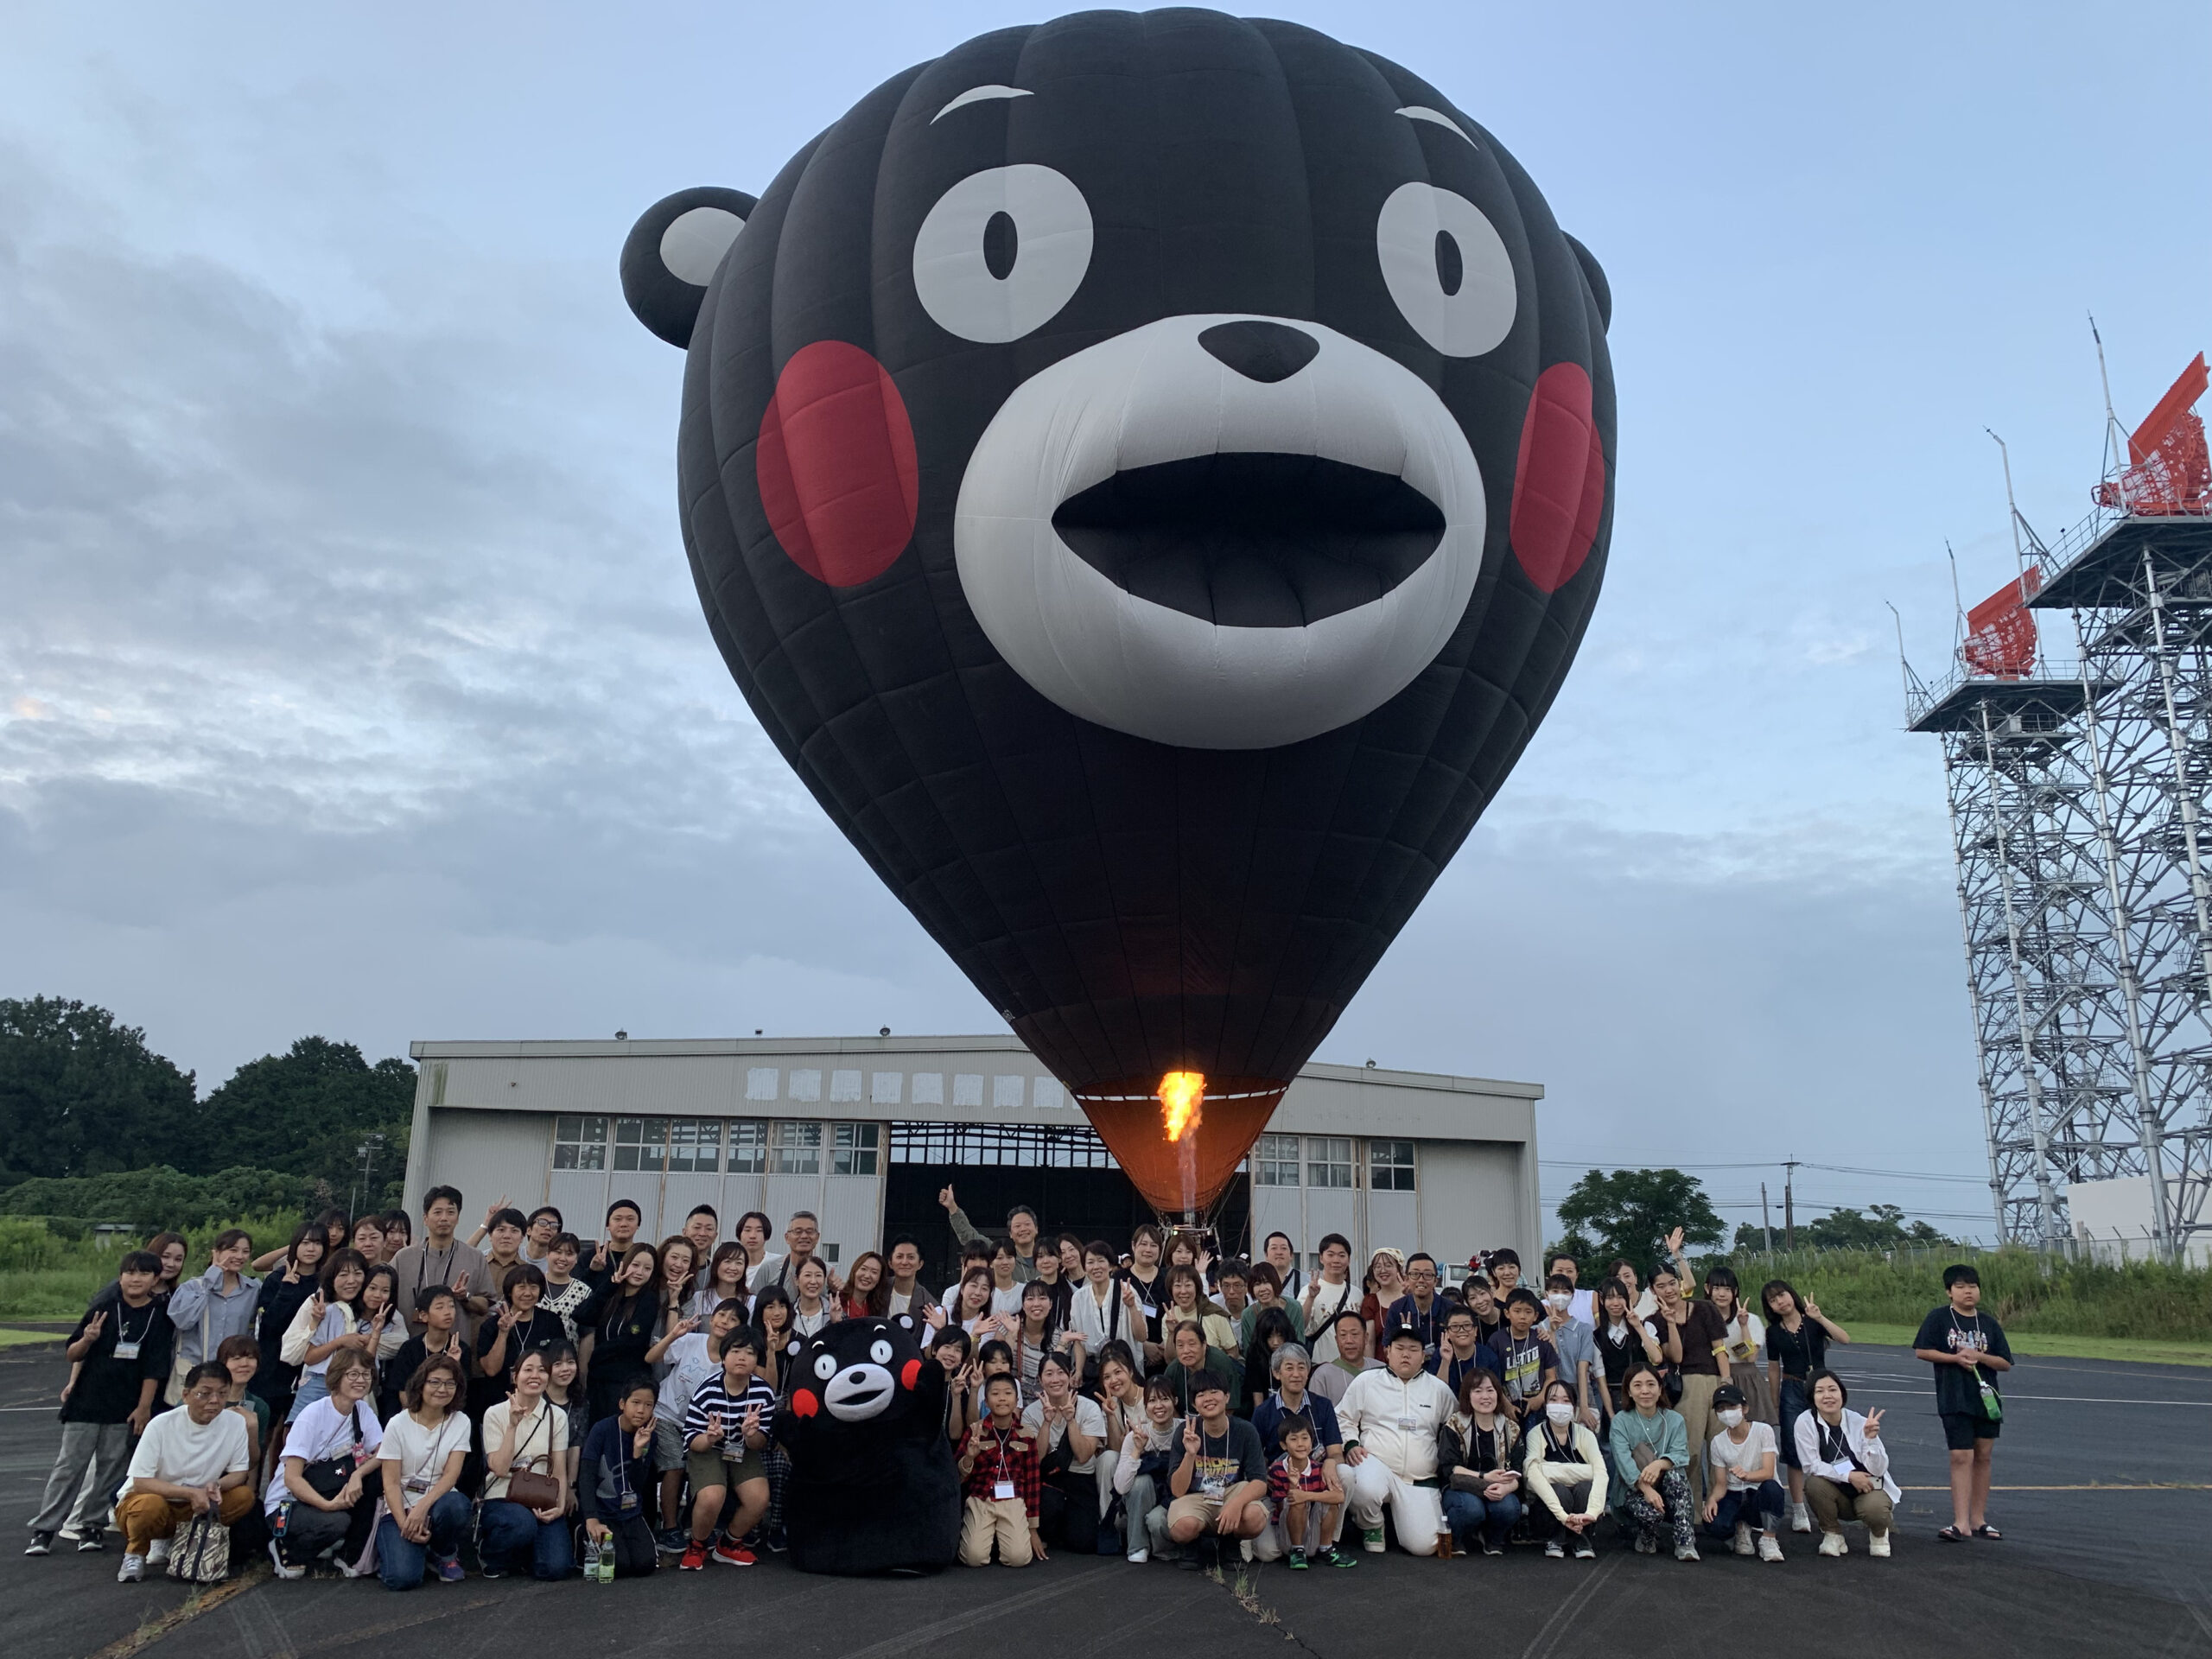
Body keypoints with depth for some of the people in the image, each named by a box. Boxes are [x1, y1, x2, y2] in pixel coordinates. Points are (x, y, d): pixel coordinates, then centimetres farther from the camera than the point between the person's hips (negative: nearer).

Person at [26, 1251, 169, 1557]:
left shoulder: (159, 1315, -3)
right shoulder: (103, 1307, -6)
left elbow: (154, 1368, 0)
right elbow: (73, 1354, -2)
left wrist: (144, 1407, -4)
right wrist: (87, 1340, -24)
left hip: (125, 1407, 1)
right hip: (86, 1400, -1)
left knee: (111, 1467, 6)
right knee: (69, 1465, 2)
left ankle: (90, 1524, 18)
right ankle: (44, 1529, 9)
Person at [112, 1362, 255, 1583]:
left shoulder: (235, 1422, -11)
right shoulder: (162, 1425, -18)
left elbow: (239, 1472, -4)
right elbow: (141, 1482, -19)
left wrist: (216, 1486, -27)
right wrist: (191, 1492, -30)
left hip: (197, 1506, 4)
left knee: (244, 1496, -20)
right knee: (151, 1505, -36)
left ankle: (172, 1540, -2)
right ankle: (136, 1552, -3)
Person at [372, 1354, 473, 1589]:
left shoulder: (460, 1422, 2)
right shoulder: (398, 1425, -3)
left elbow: (451, 1474, -7)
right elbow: (391, 1483, -7)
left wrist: (422, 1507, -24)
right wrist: (404, 1524, -20)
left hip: (439, 1501, 1)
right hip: (401, 1508, -1)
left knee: (455, 1505, -37)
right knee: (402, 1577, -26)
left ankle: (445, 1554, -3)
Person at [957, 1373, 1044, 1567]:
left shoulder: (1026, 1436, 3)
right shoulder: (975, 1432, -2)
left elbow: (1033, 1480, 9)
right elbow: (958, 1477, -2)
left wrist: (1033, 1528, 10)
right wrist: (969, 1457, -24)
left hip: (1013, 1503, 1)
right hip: (980, 1501, -1)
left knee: (1019, 1557, -20)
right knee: (975, 1557, -21)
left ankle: (1002, 1537, 14)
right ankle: (967, 1532, 13)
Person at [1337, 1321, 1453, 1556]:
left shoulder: (1439, 1389, 13)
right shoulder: (1366, 1381, 8)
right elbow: (1343, 1418, 12)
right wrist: (1350, 1444, -6)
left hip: (1421, 1481, 2)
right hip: (1377, 1464, -2)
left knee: (1424, 1545, -17)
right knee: (1367, 1490, -39)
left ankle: (1397, 1518, 20)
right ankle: (1371, 1526, -1)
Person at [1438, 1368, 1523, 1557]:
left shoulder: (1510, 1429, 5)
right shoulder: (1455, 1426, -3)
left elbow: (1517, 1475, -2)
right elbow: (1450, 1468, -11)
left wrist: (1505, 1488, -25)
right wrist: (1484, 1477, -24)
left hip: (1499, 1491, 3)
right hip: (1460, 1490, -3)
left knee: (1508, 1508, -31)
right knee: (1472, 1508, -36)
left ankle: (1494, 1541, 4)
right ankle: (1455, 1539, -1)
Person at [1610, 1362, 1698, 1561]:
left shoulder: (1674, 1419, 4)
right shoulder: (1621, 1421, -2)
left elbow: (1681, 1454, -13)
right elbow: (1623, 1460, -18)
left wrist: (1659, 1464, -36)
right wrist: (1645, 1488, -35)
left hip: (1669, 1490, 2)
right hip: (1634, 1489, -1)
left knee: (1674, 1475, -32)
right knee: (1650, 1511, -35)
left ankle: (1685, 1543, -25)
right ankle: (1646, 1539, 2)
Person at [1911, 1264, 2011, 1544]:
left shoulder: (1989, 1324, 7)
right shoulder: (1939, 1318, -2)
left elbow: (2005, 1363, 5)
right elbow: (1921, 1351, -5)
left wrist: (1979, 1357, -12)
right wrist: (1956, 1358, -14)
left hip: (1986, 1398, 4)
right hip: (1955, 1400, -4)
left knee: (1982, 1457, 9)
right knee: (1961, 1456, -8)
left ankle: (1978, 1520, 19)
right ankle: (1961, 1523, -8)